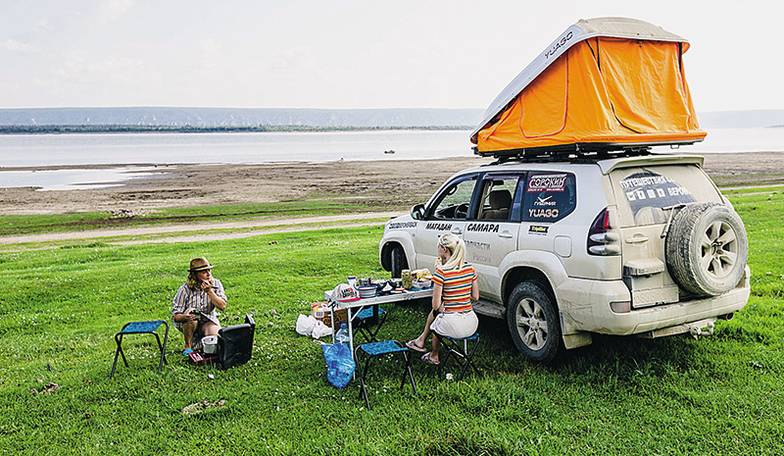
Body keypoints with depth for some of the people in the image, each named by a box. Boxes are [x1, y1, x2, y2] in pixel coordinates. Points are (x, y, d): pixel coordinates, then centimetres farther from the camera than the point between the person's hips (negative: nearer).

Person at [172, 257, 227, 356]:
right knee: (192, 312, -37)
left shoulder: (216, 284, -11)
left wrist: (209, 291, -30)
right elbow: (175, 316, -19)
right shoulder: (185, 289, -19)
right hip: (188, 323, -2)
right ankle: (188, 347, -14)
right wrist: (184, 317, -44)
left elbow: (222, 306, -19)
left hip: (208, 320, 2)